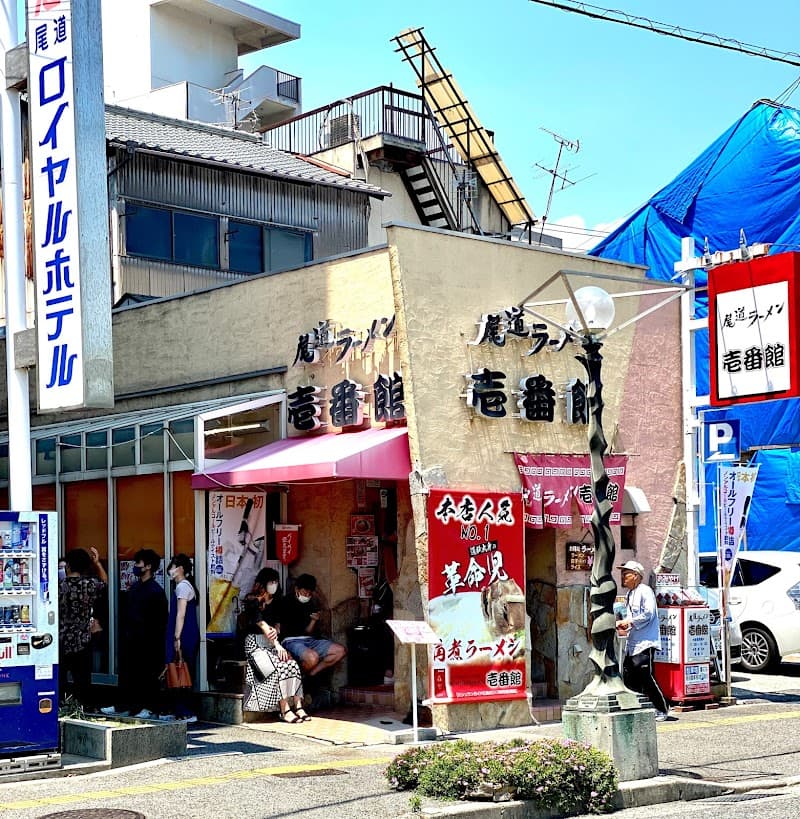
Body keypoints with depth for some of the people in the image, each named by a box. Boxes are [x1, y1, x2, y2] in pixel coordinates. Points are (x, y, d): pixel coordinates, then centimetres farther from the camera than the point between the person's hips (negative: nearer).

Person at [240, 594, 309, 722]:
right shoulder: (253, 606, -5)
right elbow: (263, 626, -15)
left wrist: (275, 631, -7)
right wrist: (278, 645, -24)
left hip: (271, 646, 7)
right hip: (256, 646, -7)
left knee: (293, 665, -17)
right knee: (280, 666, -29)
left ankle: (298, 707, -25)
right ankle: (285, 711, -31)